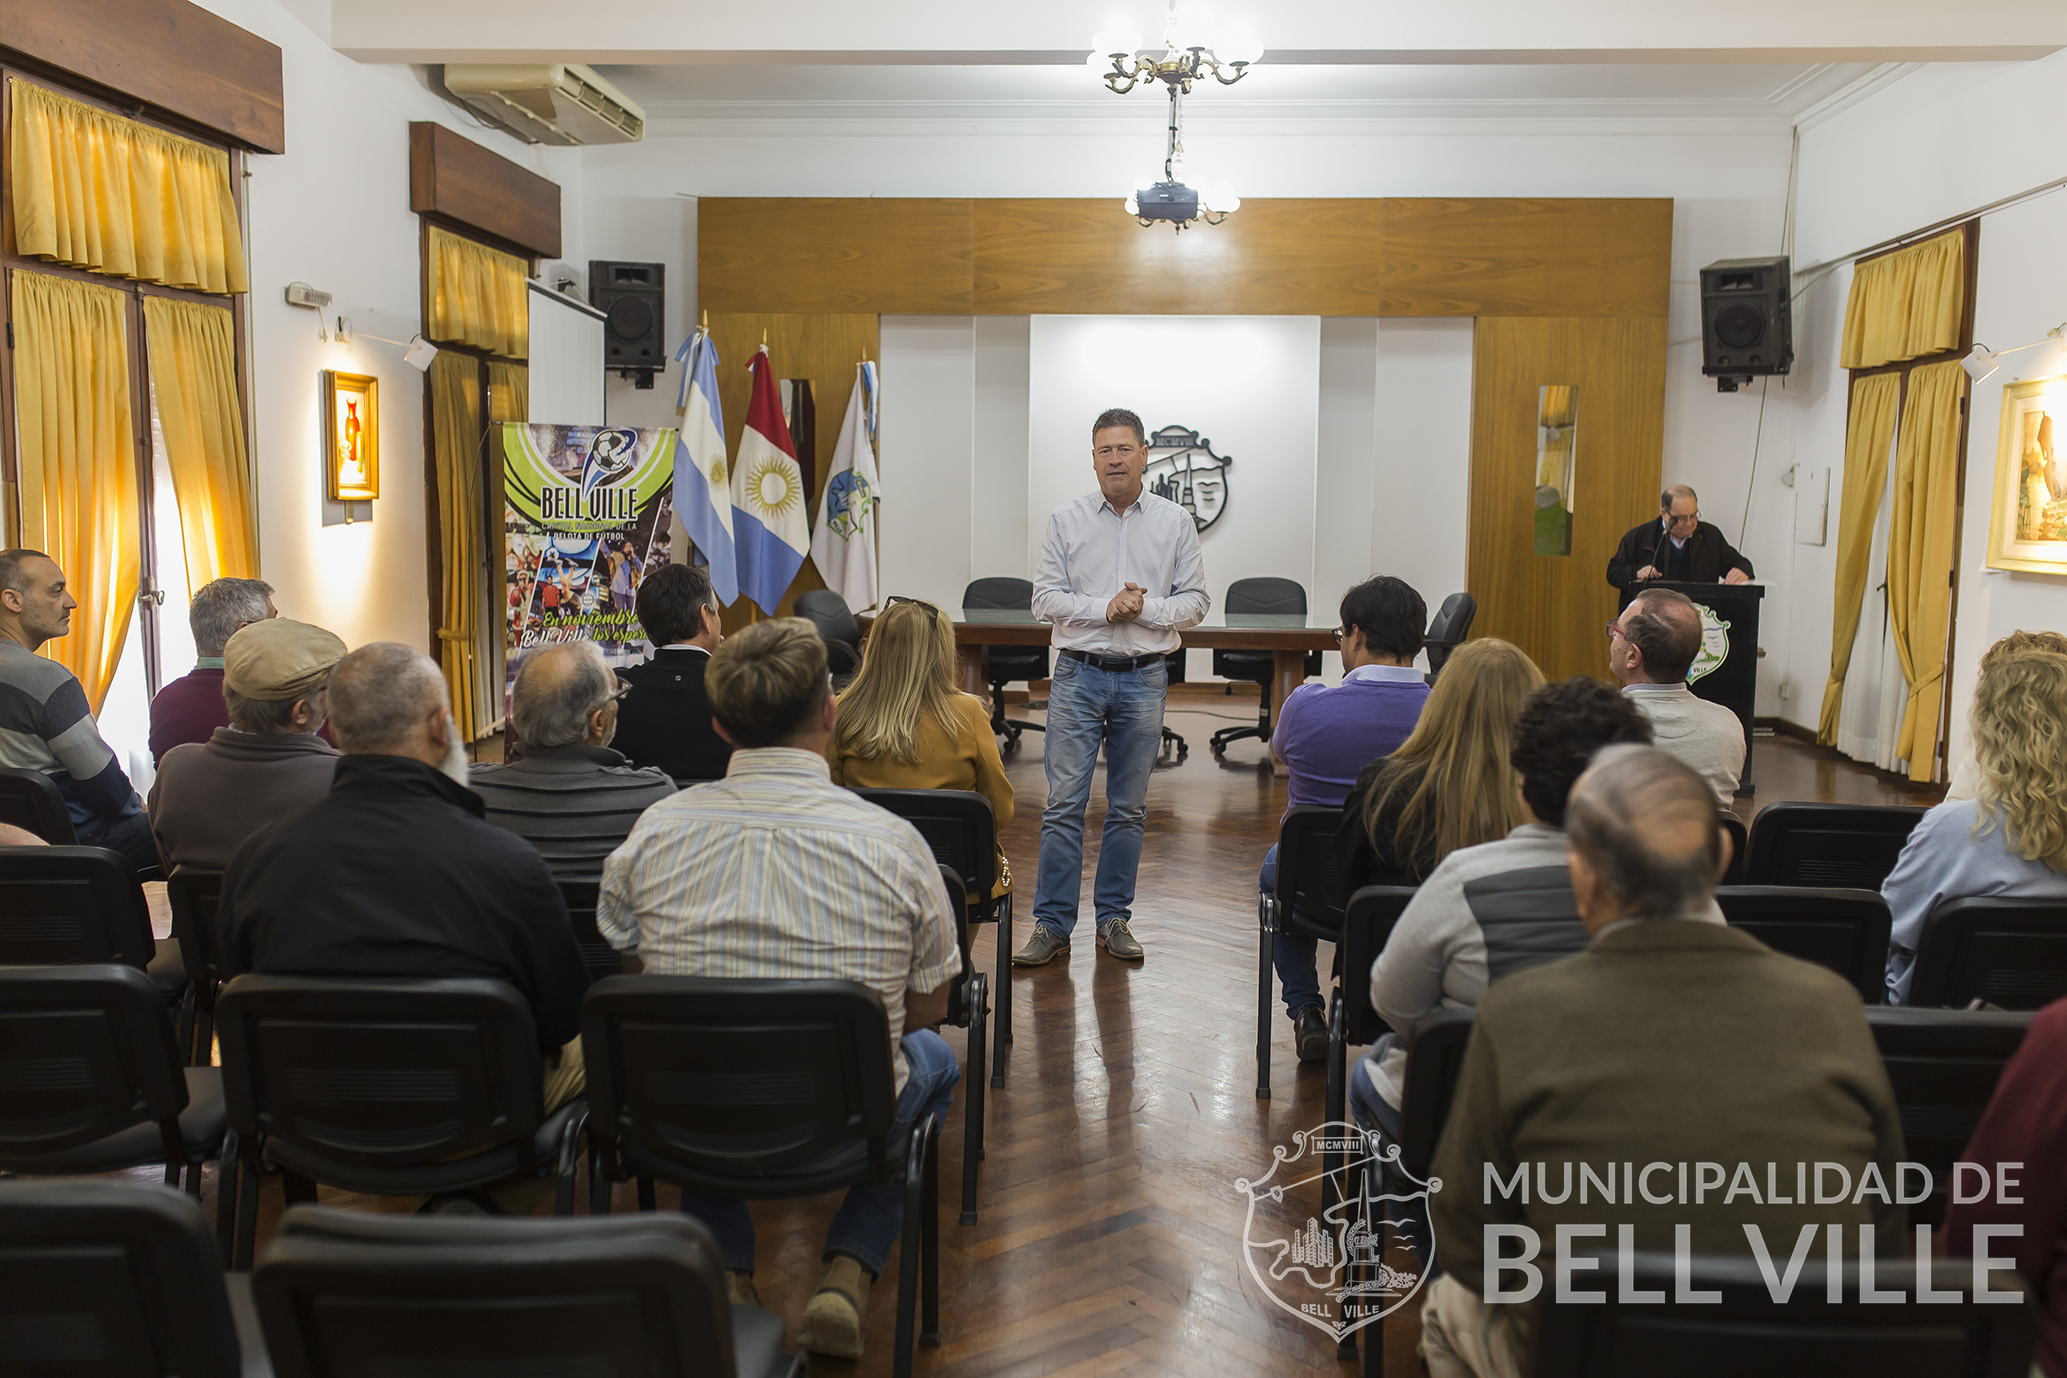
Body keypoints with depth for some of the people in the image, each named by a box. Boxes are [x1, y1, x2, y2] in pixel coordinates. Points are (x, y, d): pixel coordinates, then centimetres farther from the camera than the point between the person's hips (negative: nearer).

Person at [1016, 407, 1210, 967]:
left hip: (1144, 679, 1)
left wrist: (1145, 609, -13)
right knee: (1064, 802, -4)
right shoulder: (1066, 521, 6)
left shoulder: (1175, 522, 7)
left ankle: (1114, 918, 19)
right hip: (1078, 674, -1)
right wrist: (1105, 608, -13)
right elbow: (1046, 597, 0)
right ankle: (1052, 924, 3)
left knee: (1128, 808, 8)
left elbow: (1195, 601, 4)